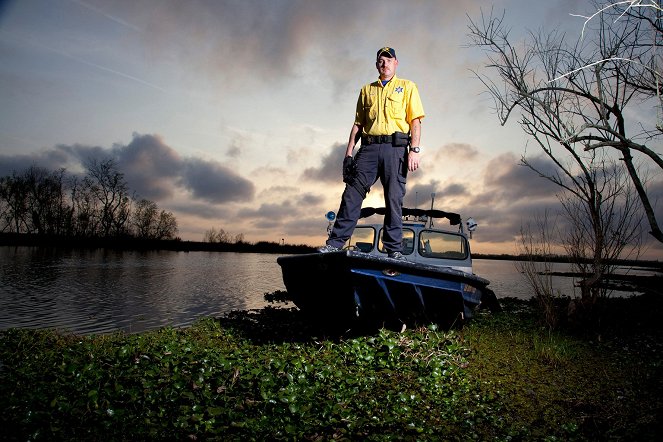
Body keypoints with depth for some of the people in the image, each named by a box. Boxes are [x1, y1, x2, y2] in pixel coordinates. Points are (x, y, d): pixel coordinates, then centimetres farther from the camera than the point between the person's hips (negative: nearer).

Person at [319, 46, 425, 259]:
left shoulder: (407, 87, 15)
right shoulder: (367, 90, 24)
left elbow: (415, 121, 5)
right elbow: (358, 124, 21)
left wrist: (414, 150, -9)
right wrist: (349, 151, 9)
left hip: (395, 147, -2)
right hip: (369, 148, 2)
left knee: (394, 199, -5)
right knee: (352, 193, -7)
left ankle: (394, 249, -1)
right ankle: (335, 242, -6)